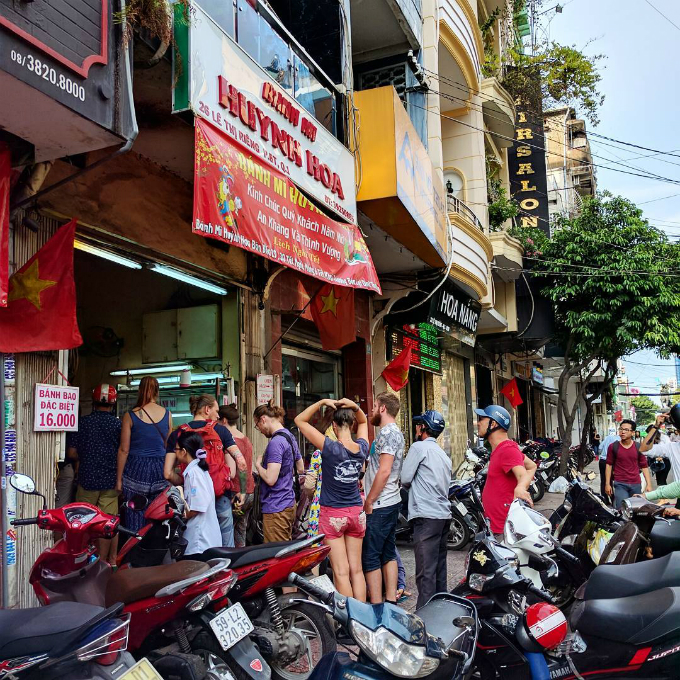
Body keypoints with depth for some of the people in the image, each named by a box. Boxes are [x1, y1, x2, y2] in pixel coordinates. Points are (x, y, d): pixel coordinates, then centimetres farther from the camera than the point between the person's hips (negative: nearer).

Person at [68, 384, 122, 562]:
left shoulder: (82, 422, -2)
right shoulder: (118, 424, -5)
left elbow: (71, 453, -1)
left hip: (87, 479, 1)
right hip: (111, 480, -1)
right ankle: (103, 560, 12)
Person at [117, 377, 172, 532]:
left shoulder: (130, 415, -4)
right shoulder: (167, 414, 3)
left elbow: (124, 449, -2)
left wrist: (119, 479, 4)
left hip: (136, 469, -2)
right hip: (160, 469, 2)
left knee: (135, 519, 4)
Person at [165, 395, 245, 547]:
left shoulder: (177, 434, 2)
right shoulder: (220, 430, -1)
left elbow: (168, 473, -6)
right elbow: (241, 463, -6)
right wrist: (242, 491, 5)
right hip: (221, 498, -1)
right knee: (226, 547, 12)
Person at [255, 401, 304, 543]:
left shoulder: (276, 442, -17)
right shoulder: (290, 436, 13)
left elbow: (270, 479, -23)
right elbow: (300, 469, 24)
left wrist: (258, 465, -7)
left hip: (276, 509, -10)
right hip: (289, 503, 10)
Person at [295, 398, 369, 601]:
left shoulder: (330, 448, -18)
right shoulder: (362, 448, -3)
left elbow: (300, 420, -12)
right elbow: (363, 421, 17)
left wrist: (322, 402, -12)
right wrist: (355, 406, -1)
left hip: (333, 514, -5)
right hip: (357, 512, 5)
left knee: (341, 572, -1)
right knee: (357, 570, 11)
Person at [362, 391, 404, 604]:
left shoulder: (387, 433, -15)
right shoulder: (396, 432, 17)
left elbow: (384, 471, -23)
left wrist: (368, 502, -16)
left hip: (378, 506, -10)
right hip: (392, 502, 10)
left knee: (370, 558, -5)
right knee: (388, 554, 13)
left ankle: (376, 607, -2)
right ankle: (391, 600, 18)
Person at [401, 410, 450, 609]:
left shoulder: (419, 447, -6)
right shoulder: (443, 454, 21)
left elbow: (405, 478, -8)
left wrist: (411, 485, 13)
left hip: (426, 516, -9)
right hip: (444, 514, 9)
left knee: (425, 571, -8)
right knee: (439, 566, 14)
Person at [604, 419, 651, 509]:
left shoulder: (639, 447, 3)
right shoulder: (613, 447, 0)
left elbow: (644, 467, 7)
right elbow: (609, 465, 5)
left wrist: (649, 484, 1)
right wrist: (607, 484, 1)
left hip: (636, 485, 2)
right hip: (620, 485, -2)